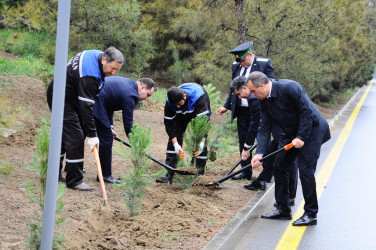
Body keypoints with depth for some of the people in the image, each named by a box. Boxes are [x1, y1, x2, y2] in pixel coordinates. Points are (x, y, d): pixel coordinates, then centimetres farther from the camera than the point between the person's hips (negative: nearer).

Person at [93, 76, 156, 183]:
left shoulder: (127, 83, 18)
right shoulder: (130, 94, -13)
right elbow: (128, 123, -10)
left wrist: (110, 127, 24)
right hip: (96, 106, -11)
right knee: (106, 138, -3)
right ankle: (105, 175, 5)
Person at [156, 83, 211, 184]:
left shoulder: (198, 97, -42)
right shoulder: (169, 102, -31)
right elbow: (169, 123, -23)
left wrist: (202, 142, -51)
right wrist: (175, 143, -32)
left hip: (200, 112, -3)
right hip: (181, 115, 3)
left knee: (200, 143, -15)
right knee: (173, 139, -8)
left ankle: (199, 174, -7)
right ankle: (169, 174, -7)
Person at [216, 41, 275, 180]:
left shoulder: (264, 64, -7)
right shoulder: (236, 66, 10)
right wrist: (226, 106, 16)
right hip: (242, 111, 6)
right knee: (243, 142, 11)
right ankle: (246, 172, 22)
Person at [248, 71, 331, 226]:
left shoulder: (289, 87, -25)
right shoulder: (264, 101, -1)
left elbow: (307, 111, -24)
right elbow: (264, 128, -3)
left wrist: (301, 137, -25)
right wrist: (260, 153, -14)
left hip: (311, 129, -8)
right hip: (290, 132, 8)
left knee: (305, 170, -13)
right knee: (279, 167, 5)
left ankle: (311, 214, -4)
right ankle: (283, 209, 16)